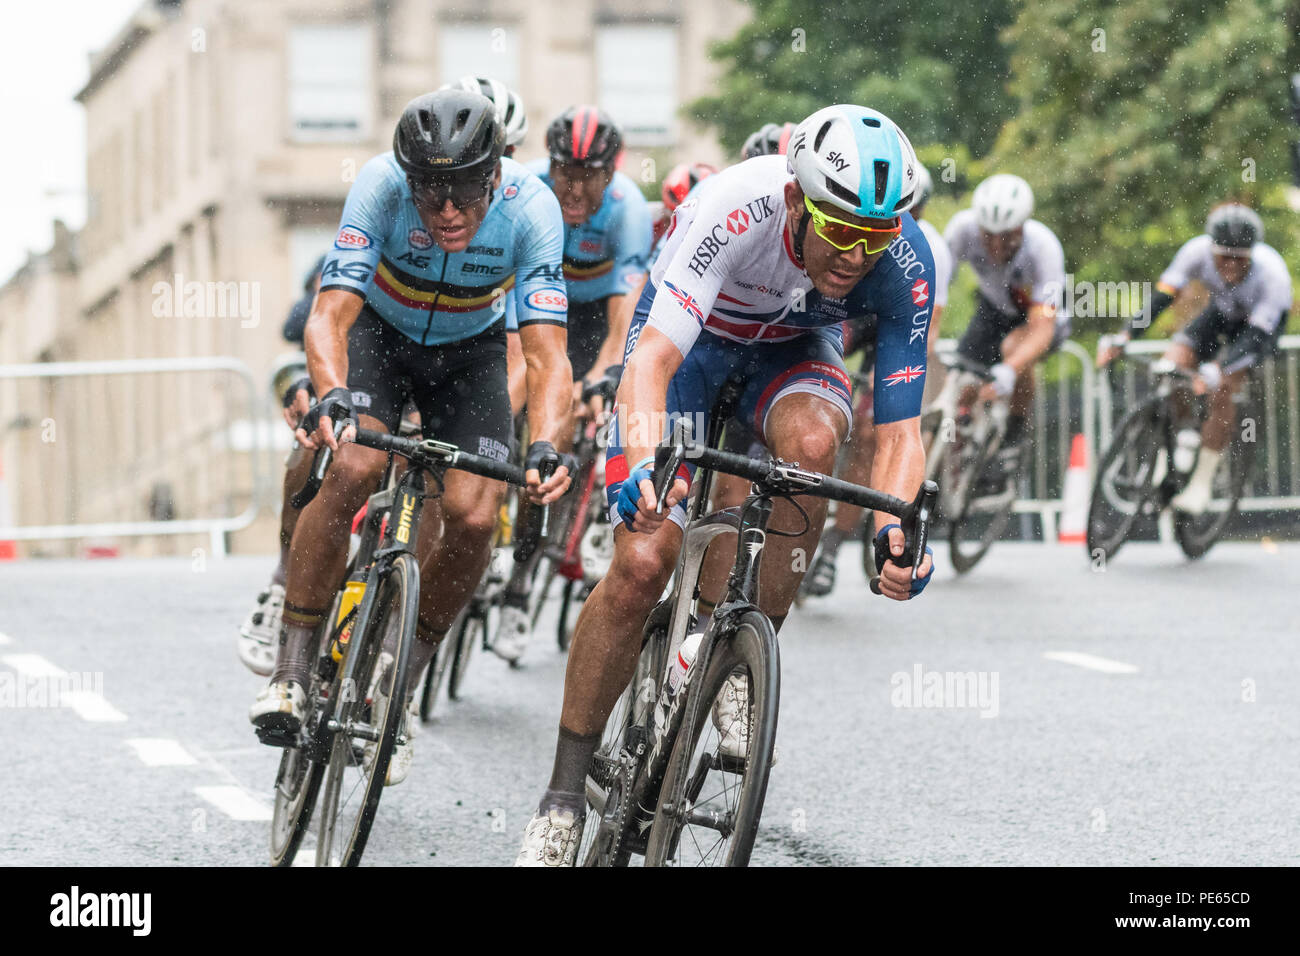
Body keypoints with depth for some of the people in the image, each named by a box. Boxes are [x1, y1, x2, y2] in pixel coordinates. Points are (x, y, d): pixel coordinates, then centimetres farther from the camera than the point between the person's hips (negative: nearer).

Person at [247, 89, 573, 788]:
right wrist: (331, 395, -58)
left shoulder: (531, 207, -31)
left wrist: (544, 448, -52)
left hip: (470, 349, 1)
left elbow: (546, 355, -34)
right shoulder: (381, 186, -32)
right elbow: (329, 317, -38)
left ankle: (399, 684, 5)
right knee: (353, 469, -29)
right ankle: (290, 672, -16)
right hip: (379, 330, -1)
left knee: (473, 517, -19)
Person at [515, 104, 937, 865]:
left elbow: (899, 431, -28)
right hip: (692, 334, -2)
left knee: (811, 437, -35)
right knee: (641, 564, -14)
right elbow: (652, 359, -45)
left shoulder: (905, 264, -30)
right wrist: (643, 462, -64)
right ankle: (565, 798, -1)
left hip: (793, 346, 2)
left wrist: (896, 529, -48)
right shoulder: (733, 210, -39)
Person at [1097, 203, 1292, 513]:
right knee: (1172, 365, -20)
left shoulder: (1272, 273, -38)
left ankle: (1202, 484, -13)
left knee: (1220, 391, -24)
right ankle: (1187, 433, 9)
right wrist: (1122, 339, -43)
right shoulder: (1198, 251, -31)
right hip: (1224, 311, 4)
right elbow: (1161, 297, -31)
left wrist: (1217, 371, -56)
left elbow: (1255, 338, -40)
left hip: (1263, 322, -4)